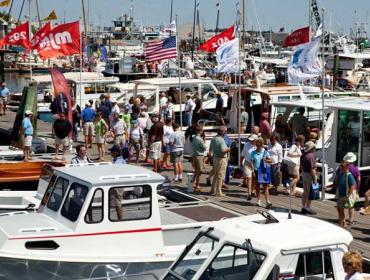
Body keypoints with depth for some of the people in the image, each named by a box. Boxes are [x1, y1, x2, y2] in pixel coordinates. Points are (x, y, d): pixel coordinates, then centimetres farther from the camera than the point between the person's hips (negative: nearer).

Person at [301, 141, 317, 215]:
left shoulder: (303, 155, 8)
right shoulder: (311, 156, -21)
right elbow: (312, 169, -23)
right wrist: (315, 178, -18)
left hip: (304, 173, 9)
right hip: (309, 175, -9)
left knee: (305, 192, 16)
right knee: (310, 192, 0)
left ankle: (303, 207, 22)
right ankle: (308, 208, 6)